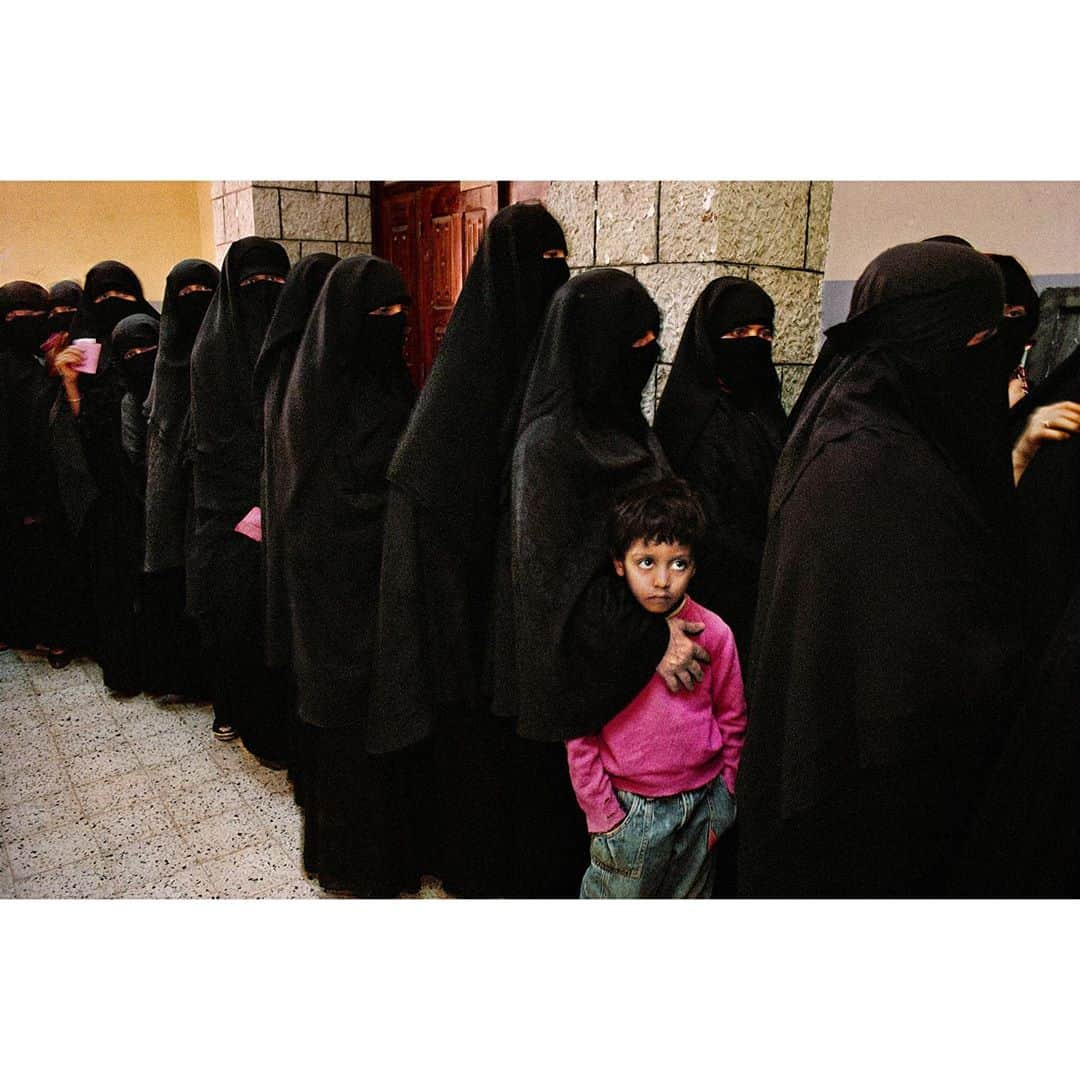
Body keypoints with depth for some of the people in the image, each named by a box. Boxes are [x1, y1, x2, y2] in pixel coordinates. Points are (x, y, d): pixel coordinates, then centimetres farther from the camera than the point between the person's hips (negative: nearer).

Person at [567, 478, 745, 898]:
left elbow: (732, 722, 4)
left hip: (701, 805, 3)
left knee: (691, 896, 22)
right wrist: (603, 813, -7)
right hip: (629, 808, -2)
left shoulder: (714, 633, -8)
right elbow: (579, 735, -8)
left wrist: (720, 801, 6)